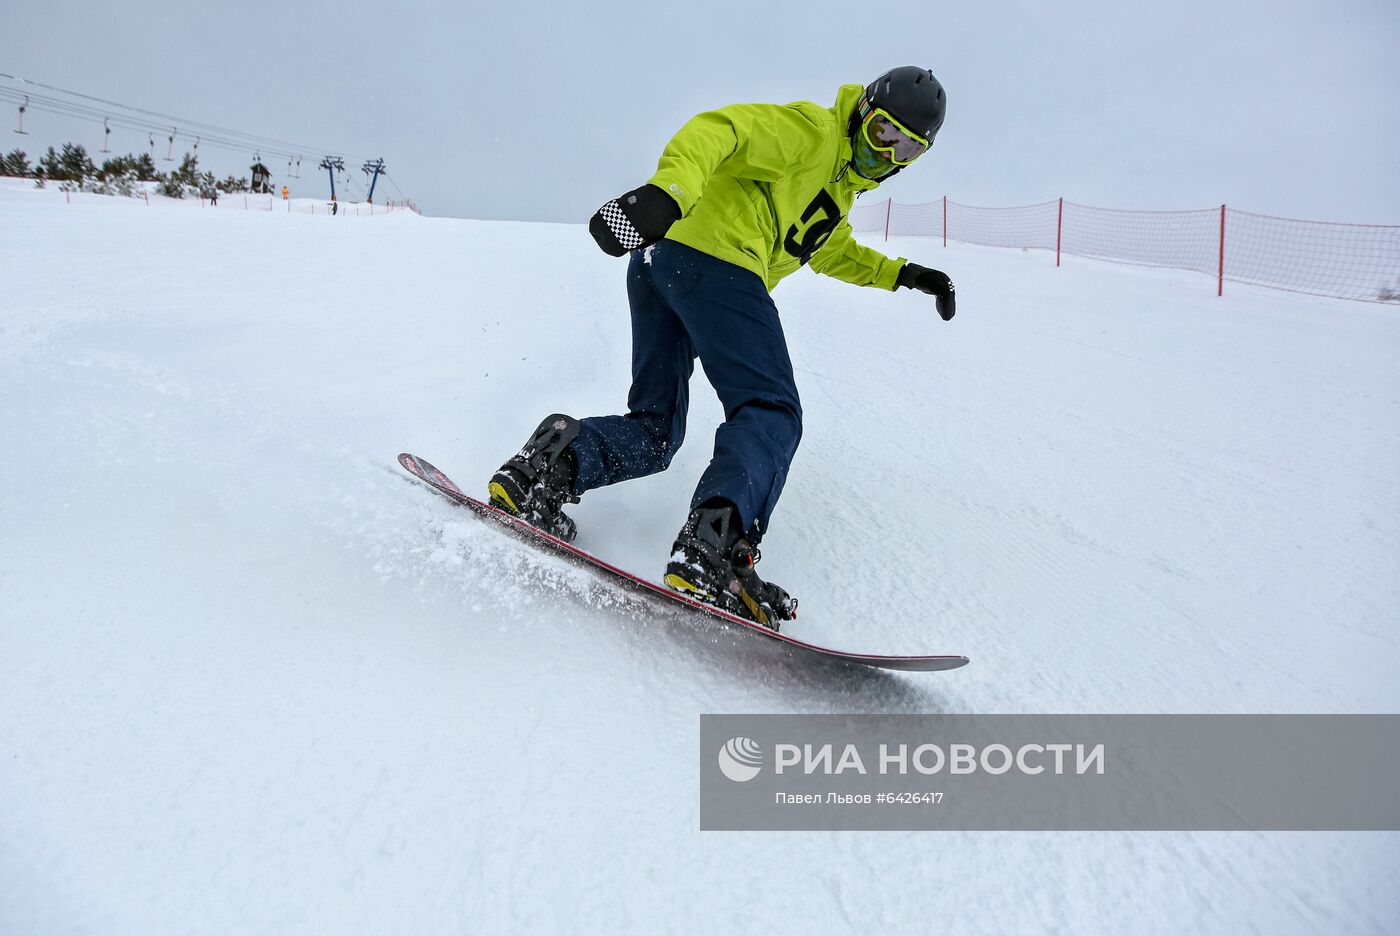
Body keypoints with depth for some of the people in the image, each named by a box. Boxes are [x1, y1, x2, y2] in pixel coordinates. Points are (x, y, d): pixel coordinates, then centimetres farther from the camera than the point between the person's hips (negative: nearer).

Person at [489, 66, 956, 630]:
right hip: (713, 258, -10)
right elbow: (719, 130, -13)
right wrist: (667, 191, -32)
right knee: (771, 413, -13)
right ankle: (713, 550, -30)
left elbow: (833, 252, 50)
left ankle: (557, 460, -14)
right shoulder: (812, 131, 3)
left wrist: (900, 274, 38)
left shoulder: (841, 185, 33)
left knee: (652, 432, 9)